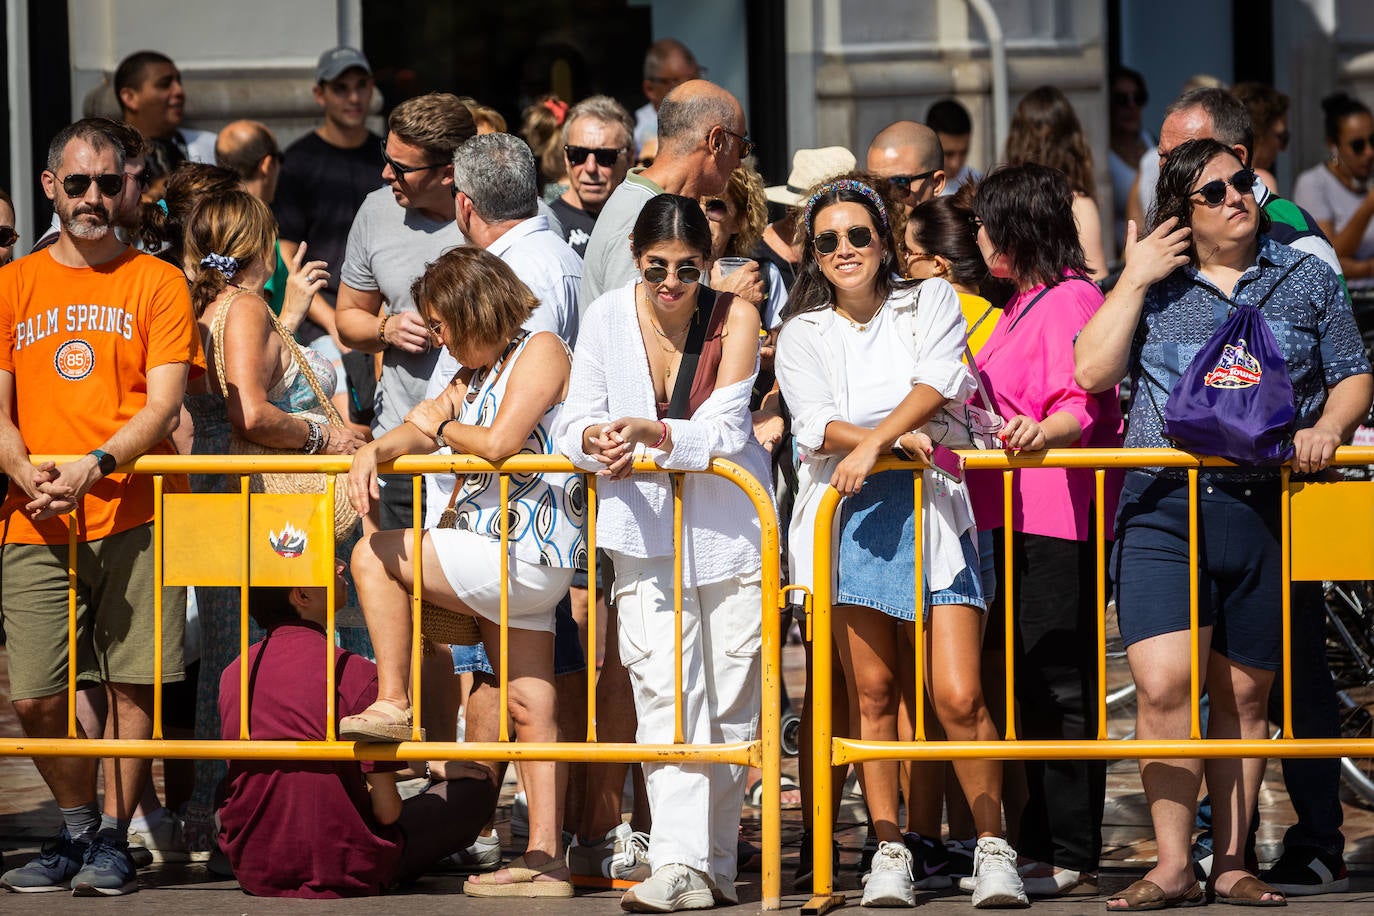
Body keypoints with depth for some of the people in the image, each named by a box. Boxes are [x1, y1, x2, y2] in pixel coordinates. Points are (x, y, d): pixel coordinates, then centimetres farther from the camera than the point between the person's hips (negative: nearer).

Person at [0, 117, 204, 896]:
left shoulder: (157, 284, 7)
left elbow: (163, 406, -3)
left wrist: (96, 466, -19)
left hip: (134, 516, -2)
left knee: (134, 684, -6)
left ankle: (113, 839, 7)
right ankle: (76, 829, 17)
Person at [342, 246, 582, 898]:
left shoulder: (540, 350, -6)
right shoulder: (475, 374, 22)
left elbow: (500, 442, -17)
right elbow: (419, 428, 12)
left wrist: (443, 429, 1)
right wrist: (374, 452, -9)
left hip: (526, 555, -9)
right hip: (505, 564, 9)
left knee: (375, 556, -5)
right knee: (532, 715, 5)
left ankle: (392, 705, 0)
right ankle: (544, 861, 3)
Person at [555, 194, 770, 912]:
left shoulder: (734, 318, -7)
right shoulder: (607, 318, -2)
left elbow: (726, 432, -15)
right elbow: (574, 424, 1)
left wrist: (654, 435, -32)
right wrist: (597, 442, -23)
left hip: (728, 522, 0)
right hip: (645, 526, 1)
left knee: (729, 696, 1)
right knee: (666, 693, -11)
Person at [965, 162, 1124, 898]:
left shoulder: (1071, 299, -10)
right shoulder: (1024, 304, 21)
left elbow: (1082, 409, -20)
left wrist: (1039, 432, -38)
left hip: (1055, 516, -10)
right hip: (1014, 514, 10)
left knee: (1058, 684, -8)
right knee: (1027, 681, 10)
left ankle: (1070, 856, -6)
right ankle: (1042, 844, 14)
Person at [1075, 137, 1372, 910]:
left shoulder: (1306, 280, 12)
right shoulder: (1155, 286, 10)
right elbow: (1092, 372, -1)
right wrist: (1134, 282, -4)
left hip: (1267, 507, 1)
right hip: (1165, 507, -1)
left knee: (1245, 695, 6)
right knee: (1164, 685, -13)